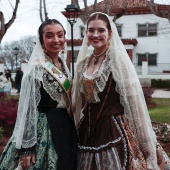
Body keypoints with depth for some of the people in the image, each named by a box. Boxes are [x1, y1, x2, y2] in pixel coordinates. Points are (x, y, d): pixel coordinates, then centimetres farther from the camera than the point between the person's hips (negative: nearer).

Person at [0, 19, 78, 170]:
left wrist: (73, 126, 18)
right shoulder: (36, 68, -17)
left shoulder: (63, 64, 6)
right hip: (45, 130, -8)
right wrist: (27, 147, -20)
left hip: (66, 128, 8)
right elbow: (28, 108, -19)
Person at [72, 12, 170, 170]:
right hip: (88, 131, 5)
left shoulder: (118, 59, -9)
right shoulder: (83, 63, 7)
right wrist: (78, 129, 15)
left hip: (114, 130, -5)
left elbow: (134, 99, -11)